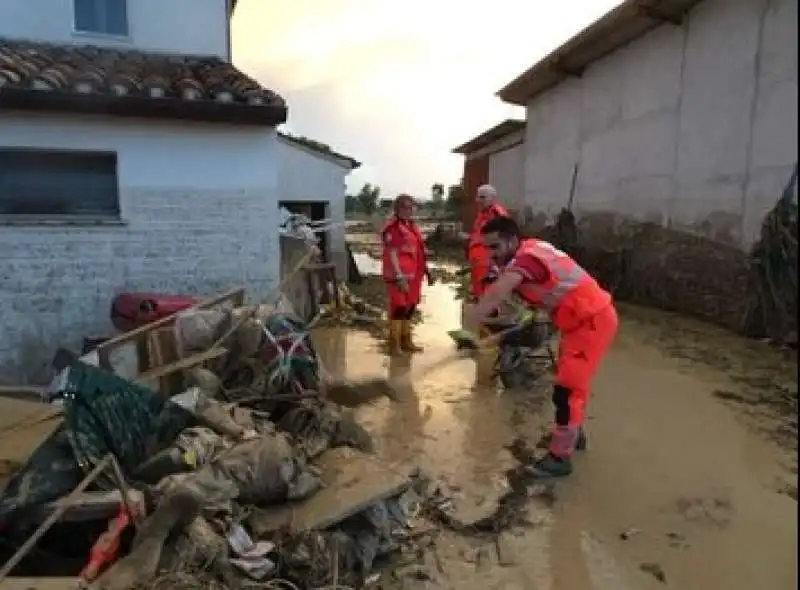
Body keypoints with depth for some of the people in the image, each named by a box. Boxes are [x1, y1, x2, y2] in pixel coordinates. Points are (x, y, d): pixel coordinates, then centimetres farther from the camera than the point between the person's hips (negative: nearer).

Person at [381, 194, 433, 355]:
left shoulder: (412, 226, 15)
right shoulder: (392, 228, -12)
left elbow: (418, 251, 21)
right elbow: (392, 254, -18)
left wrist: (426, 270, 21)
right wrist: (399, 277, -23)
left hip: (413, 275, 9)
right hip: (399, 275, -9)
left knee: (410, 307, 15)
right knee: (398, 308, -6)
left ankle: (406, 341, 28)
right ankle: (394, 344, 1)